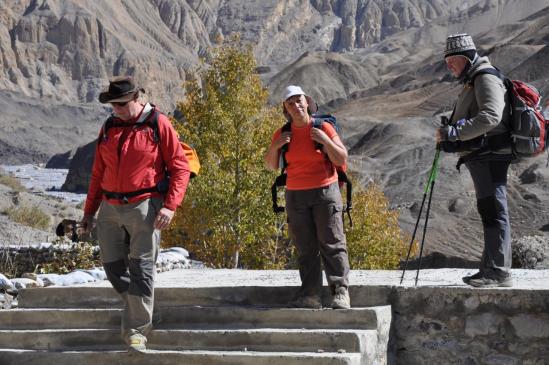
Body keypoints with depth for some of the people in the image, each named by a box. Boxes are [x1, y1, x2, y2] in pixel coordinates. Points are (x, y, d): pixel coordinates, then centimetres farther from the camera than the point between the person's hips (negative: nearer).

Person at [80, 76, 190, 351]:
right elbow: (98, 173, 19)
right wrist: (89, 210, 18)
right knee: (113, 268, 6)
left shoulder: (158, 124, -3)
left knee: (141, 268, -8)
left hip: (143, 206, -5)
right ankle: (138, 310, 27)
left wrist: (170, 206, -14)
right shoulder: (108, 129, 12)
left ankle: (136, 330, -5)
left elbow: (179, 168, -4)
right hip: (110, 209, 5)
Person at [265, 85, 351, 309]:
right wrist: (275, 146, -6)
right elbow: (271, 166, 12)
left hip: (325, 192, -3)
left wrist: (325, 140, -18)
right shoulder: (283, 133, 8)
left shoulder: (323, 128, -2)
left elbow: (342, 160, -4)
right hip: (296, 196, 3)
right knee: (305, 248, 2)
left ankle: (340, 292, -9)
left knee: (332, 244, -7)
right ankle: (310, 295, 2)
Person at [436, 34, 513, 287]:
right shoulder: (472, 81, 22)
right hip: (482, 158, 11)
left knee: (494, 212, -12)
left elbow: (490, 117, -26)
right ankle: (490, 269, 20)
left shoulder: (486, 79, -11)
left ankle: (499, 272, -13)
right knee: (489, 212, 13)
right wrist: (450, 131, 12)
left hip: (490, 157, -11)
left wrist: (453, 133, -27)